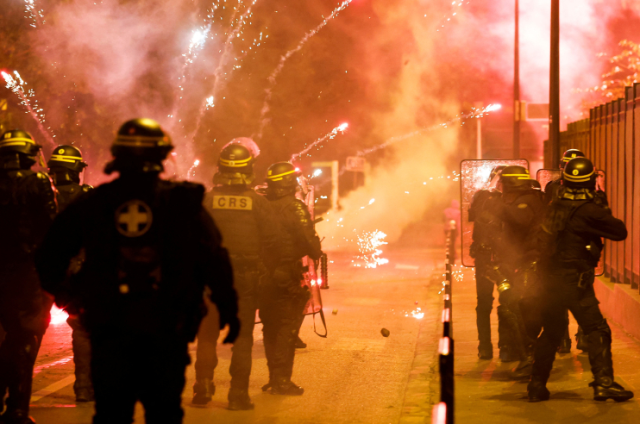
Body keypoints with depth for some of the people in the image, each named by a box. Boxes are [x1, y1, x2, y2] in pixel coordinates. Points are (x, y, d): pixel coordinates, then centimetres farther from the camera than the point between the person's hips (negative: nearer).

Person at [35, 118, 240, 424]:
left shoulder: (92, 203, 2)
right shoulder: (183, 201, -3)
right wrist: (229, 310, 2)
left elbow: (49, 255, 3)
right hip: (166, 329, -1)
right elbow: (214, 258, -5)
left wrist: (61, 292, 18)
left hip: (107, 328, 1)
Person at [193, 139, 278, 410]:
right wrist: (262, 267, 12)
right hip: (247, 277, 0)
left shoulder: (206, 200, -4)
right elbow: (271, 243, -3)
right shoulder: (259, 203, -5)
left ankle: (203, 386, 7)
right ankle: (239, 394, 3)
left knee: (207, 334, 13)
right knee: (243, 337, 5)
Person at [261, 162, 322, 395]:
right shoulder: (295, 207, -11)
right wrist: (317, 253, 4)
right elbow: (308, 238, -16)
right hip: (287, 276, -6)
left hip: (264, 275, 6)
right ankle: (282, 380, -4)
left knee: (271, 327, 14)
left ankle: (274, 377, 20)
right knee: (287, 328, -2)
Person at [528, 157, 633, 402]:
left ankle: (537, 386, 18)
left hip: (551, 278, 7)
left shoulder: (556, 205, 6)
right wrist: (605, 212, 6)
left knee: (551, 333, 16)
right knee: (597, 330, -5)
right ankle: (604, 382, -14)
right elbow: (620, 232, -8)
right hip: (575, 280, -7)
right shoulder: (588, 211, -16)